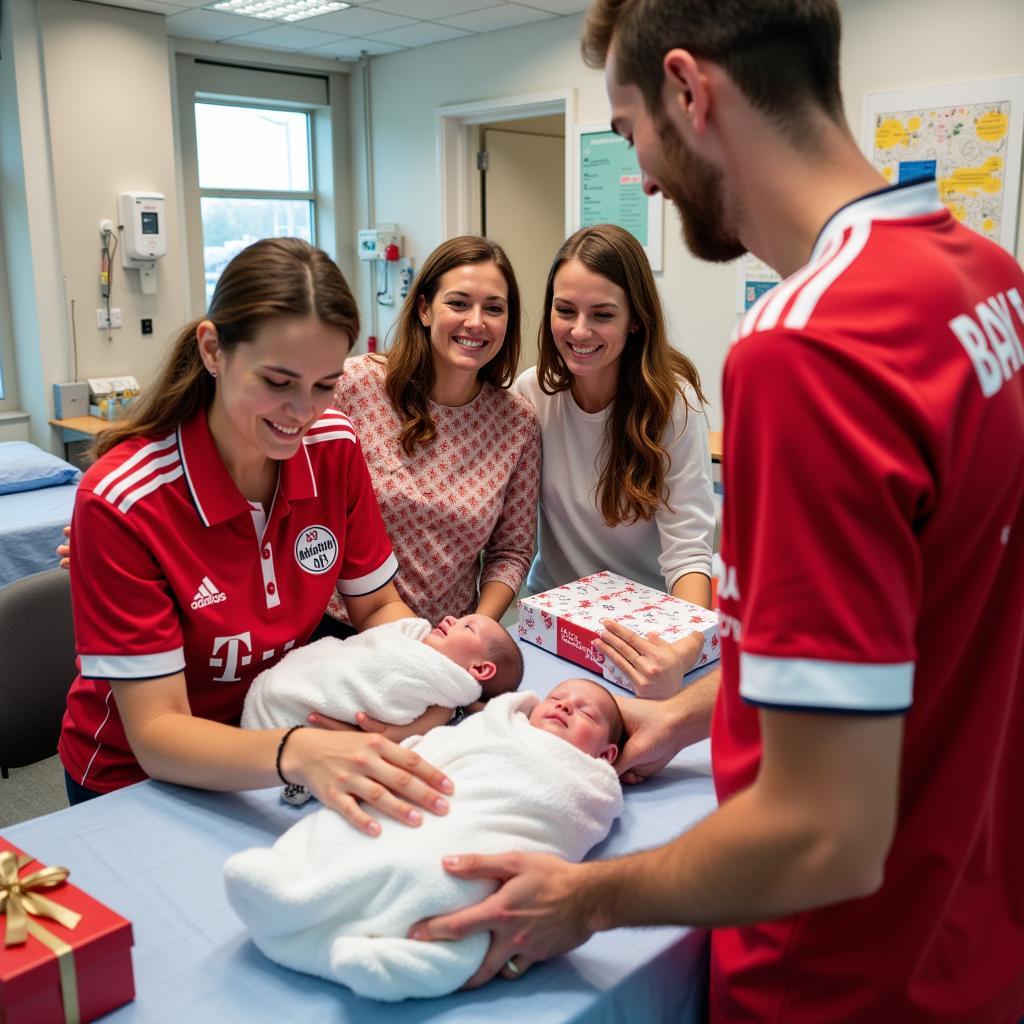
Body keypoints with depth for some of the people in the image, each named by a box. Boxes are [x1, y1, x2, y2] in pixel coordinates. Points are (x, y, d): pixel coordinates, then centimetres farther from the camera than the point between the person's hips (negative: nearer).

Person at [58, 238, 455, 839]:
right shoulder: (120, 503, -25)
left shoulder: (334, 446, -12)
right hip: (137, 780, -3)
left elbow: (378, 606, -1)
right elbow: (155, 733, -25)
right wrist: (297, 753, -44)